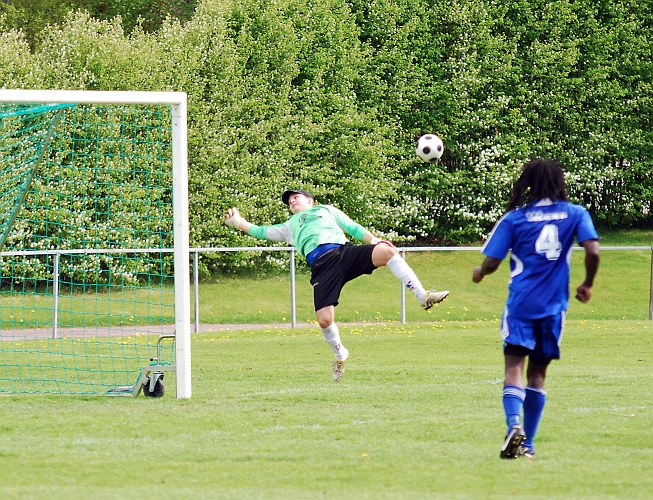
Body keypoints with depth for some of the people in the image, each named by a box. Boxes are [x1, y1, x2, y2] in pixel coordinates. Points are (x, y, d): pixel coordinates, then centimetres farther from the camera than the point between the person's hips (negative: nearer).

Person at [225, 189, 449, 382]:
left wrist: (373, 240, 8)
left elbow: (353, 227, 24)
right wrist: (238, 221, 28)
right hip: (321, 266, 1)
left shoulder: (327, 210, 34)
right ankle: (340, 355, 11)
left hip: (344, 251, -1)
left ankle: (423, 296, -26)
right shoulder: (290, 227, 38)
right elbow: (262, 232, 37)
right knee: (324, 320, -18)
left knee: (386, 251, -28)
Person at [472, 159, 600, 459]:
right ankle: (527, 443, 12)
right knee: (537, 373, 12)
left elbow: (492, 262, -2)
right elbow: (592, 251, -8)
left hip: (520, 304, -2)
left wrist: (480, 273, 21)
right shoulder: (575, 214, 4)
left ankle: (514, 426, -32)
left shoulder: (514, 218, 0)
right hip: (554, 307, 2)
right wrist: (587, 285, 9)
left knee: (514, 367, -7)